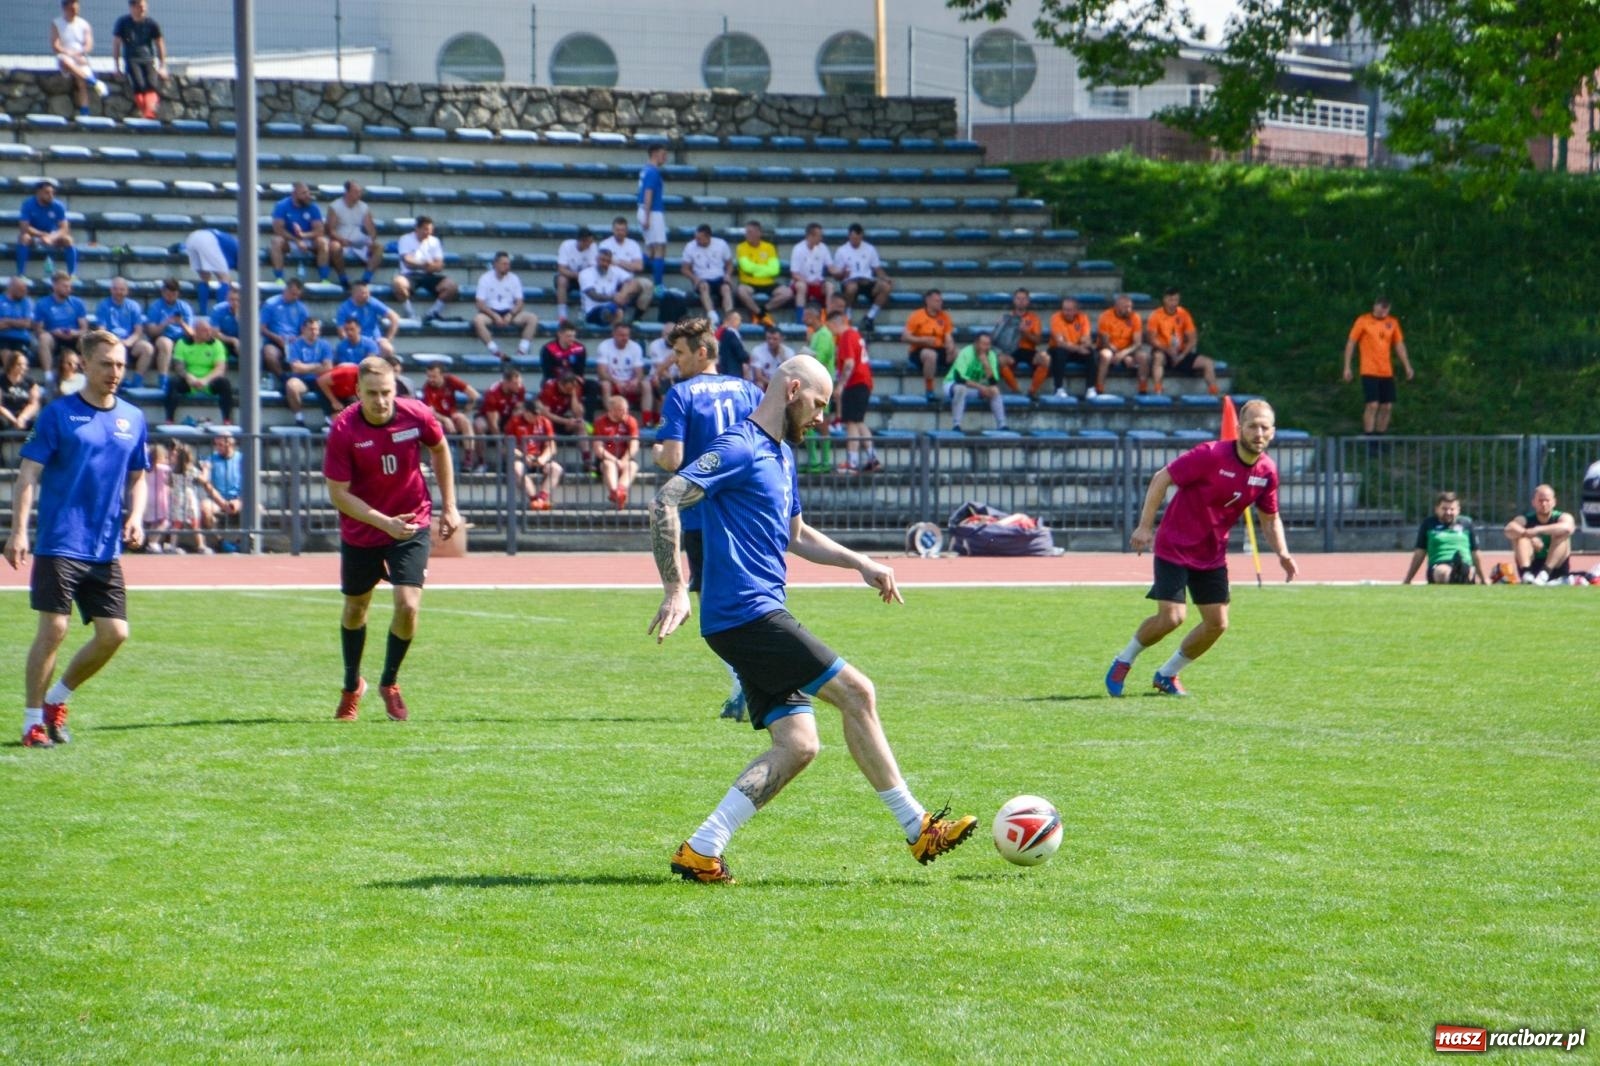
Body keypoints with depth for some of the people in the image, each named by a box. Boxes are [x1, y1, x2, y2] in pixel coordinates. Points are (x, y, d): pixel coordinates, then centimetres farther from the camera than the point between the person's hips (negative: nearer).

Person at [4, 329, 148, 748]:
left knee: (114, 634, 0)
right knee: (54, 629, -9)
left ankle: (57, 698, 20)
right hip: (60, 544, -5)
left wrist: (135, 516, 1)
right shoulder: (58, 414, -3)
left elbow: (137, 477, 21)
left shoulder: (133, 419, 11)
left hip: (106, 551, 5)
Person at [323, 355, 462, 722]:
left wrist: (449, 507, 7)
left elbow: (439, 450, 6)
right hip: (360, 531, 0)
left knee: (408, 606, -14)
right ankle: (352, 687, 41)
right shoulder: (343, 430, -22)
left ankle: (389, 683, 12)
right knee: (355, 609, 16)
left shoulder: (417, 416, -16)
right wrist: (384, 522, -30)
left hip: (411, 525, 0)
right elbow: (339, 494, -19)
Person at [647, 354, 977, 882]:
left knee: (797, 744, 1)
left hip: (759, 616, 10)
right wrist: (675, 590, -23)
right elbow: (666, 502, -19)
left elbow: (795, 535, 35)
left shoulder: (781, 456, 21)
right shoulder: (740, 448, -10)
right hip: (746, 614, -10)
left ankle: (700, 852, -2)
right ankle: (918, 828, 0)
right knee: (856, 692, -8)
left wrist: (860, 563, 25)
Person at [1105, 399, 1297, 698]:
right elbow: (1161, 478, -16)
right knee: (1171, 617, -14)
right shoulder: (1210, 455, -21)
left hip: (1212, 555, 6)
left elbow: (1270, 519, 11)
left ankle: (1167, 674, 23)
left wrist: (1282, 553, -6)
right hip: (1174, 547, -6)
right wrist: (1144, 526, -20)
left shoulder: (1267, 471, -3)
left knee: (1217, 624, 2)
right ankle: (1124, 661, 12)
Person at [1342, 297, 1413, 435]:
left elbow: (1399, 346, 14)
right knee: (1373, 405, -13)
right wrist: (1347, 368, -4)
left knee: (1387, 407, 3)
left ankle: (1380, 437, 13)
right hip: (1369, 371, -5)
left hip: (1387, 372, 5)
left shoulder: (1392, 322, 8)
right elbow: (1350, 343, 0)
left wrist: (1407, 367, 7)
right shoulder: (1363, 321, -3)